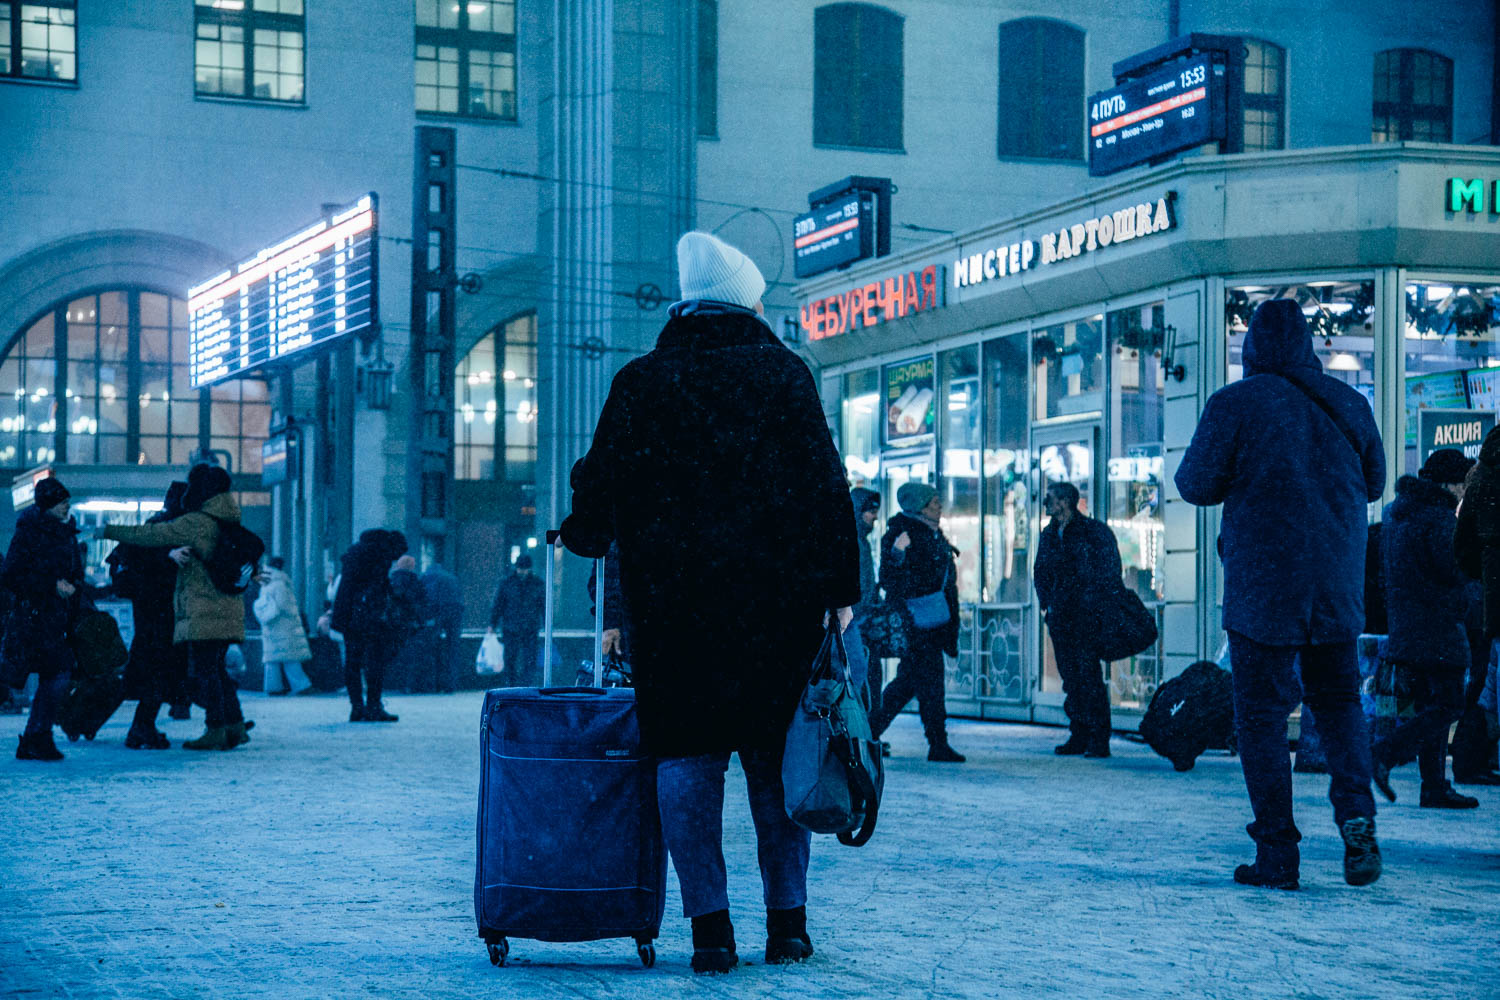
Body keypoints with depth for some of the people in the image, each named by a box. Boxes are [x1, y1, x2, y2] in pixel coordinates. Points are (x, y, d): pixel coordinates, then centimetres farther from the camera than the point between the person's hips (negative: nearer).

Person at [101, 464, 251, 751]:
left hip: (204, 610, -8)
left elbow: (152, 535, -8)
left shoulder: (197, 523, -12)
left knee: (205, 669, -5)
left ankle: (215, 731, -5)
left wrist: (107, 531, -1)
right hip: (226, 607, 8)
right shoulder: (226, 523, 14)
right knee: (215, 668, 14)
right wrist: (176, 552, -9)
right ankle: (235, 726, 13)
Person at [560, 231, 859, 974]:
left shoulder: (640, 383, 4)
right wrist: (840, 589, 4)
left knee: (685, 756, 3)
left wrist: (580, 536, 29)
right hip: (777, 599, 1)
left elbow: (601, 485, 7)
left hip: (671, 599, 0)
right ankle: (787, 924, 9)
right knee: (776, 758, 8)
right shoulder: (783, 373, 3)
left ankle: (710, 928, -2)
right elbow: (825, 484, 0)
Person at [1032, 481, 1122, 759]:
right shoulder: (1049, 535, 15)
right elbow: (1040, 571, 23)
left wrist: (1091, 602, -11)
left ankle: (1099, 739, -5)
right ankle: (1078, 735, 13)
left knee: (1089, 673, -9)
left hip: (1087, 614, -6)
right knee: (1069, 675, 7)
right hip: (1060, 616, 6)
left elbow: (1109, 571, -5)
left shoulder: (1095, 531, -4)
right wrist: (1046, 600, 8)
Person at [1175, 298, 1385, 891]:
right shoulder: (1347, 404, 4)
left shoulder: (1234, 404, -9)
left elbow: (1196, 485, -4)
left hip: (1262, 586, -4)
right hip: (1339, 584, 4)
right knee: (1338, 699, 17)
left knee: (1261, 713, 3)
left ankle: (1277, 854, 1)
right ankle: (1357, 816, -5)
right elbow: (1373, 482, 15)